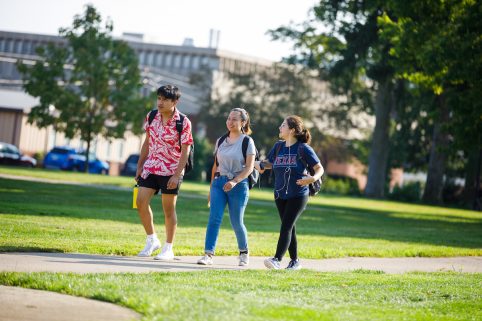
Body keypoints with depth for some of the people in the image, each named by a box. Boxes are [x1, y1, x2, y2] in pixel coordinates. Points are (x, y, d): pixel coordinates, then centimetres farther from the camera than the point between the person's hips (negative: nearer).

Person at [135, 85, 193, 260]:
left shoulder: (183, 123, -13)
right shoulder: (151, 116, 2)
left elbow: (185, 151, -12)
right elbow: (147, 142, 12)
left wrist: (177, 175, -18)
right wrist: (139, 166, 9)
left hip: (171, 171, -5)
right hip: (150, 167, 5)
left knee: (169, 209, 2)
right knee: (141, 202, -2)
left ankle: (168, 249, 13)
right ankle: (152, 240, 15)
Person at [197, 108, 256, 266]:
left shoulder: (247, 142, -3)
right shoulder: (220, 141, 11)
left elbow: (249, 167, -9)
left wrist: (235, 181, -23)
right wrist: (211, 188, 15)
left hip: (239, 184, -4)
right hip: (219, 182, 4)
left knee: (236, 222, 2)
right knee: (214, 218, -10)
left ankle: (244, 253, 25)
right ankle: (208, 254, -14)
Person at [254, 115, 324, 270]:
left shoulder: (303, 148, -10)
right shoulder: (278, 146, 6)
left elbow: (319, 168, -6)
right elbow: (269, 163, 20)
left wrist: (313, 178, -28)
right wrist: (258, 164, -2)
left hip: (298, 195, -6)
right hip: (280, 195, 6)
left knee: (286, 226, -14)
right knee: (289, 228, 12)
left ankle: (277, 259, -22)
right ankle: (295, 260, 21)